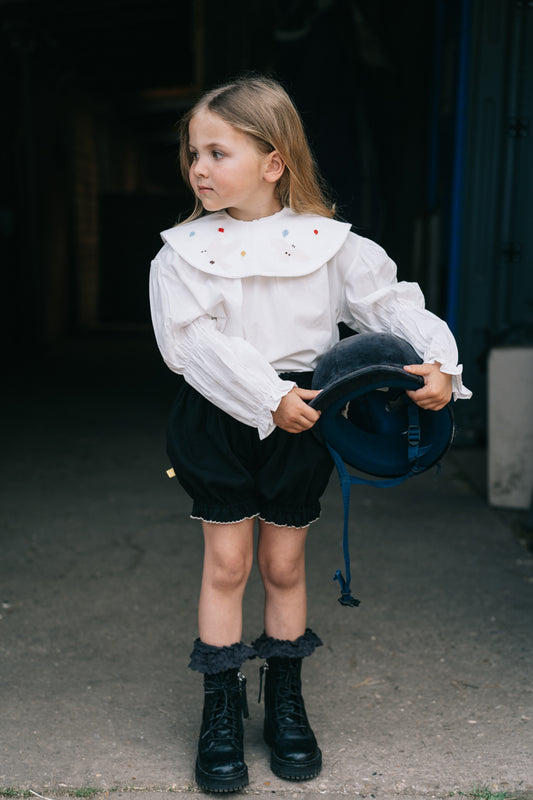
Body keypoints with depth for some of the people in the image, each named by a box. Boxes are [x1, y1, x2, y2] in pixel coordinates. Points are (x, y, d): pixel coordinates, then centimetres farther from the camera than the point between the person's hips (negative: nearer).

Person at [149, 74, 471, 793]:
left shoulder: (328, 242, -2)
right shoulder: (186, 250, -3)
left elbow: (389, 301, -2)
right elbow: (195, 342, -14)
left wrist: (440, 360, -18)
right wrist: (267, 397, -23)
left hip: (301, 419, 1)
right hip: (218, 418, 0)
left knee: (284, 563, 12)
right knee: (226, 561, 5)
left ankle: (286, 702, 32)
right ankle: (222, 711, 22)